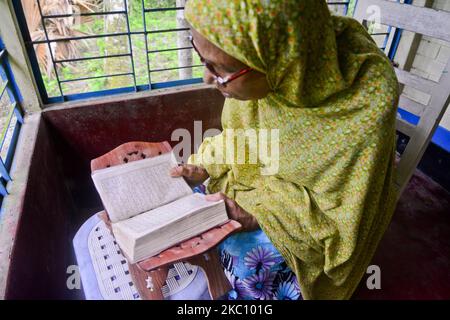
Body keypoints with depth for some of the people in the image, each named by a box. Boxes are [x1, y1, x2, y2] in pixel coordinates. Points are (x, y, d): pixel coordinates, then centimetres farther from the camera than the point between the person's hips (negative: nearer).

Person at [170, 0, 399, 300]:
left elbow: (343, 217, -22)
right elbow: (240, 132, -1)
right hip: (263, 177, 5)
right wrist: (205, 166, -13)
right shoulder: (259, 57, -21)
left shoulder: (366, 105, -36)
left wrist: (259, 211, -25)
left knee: (242, 257, -17)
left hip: (320, 207, -4)